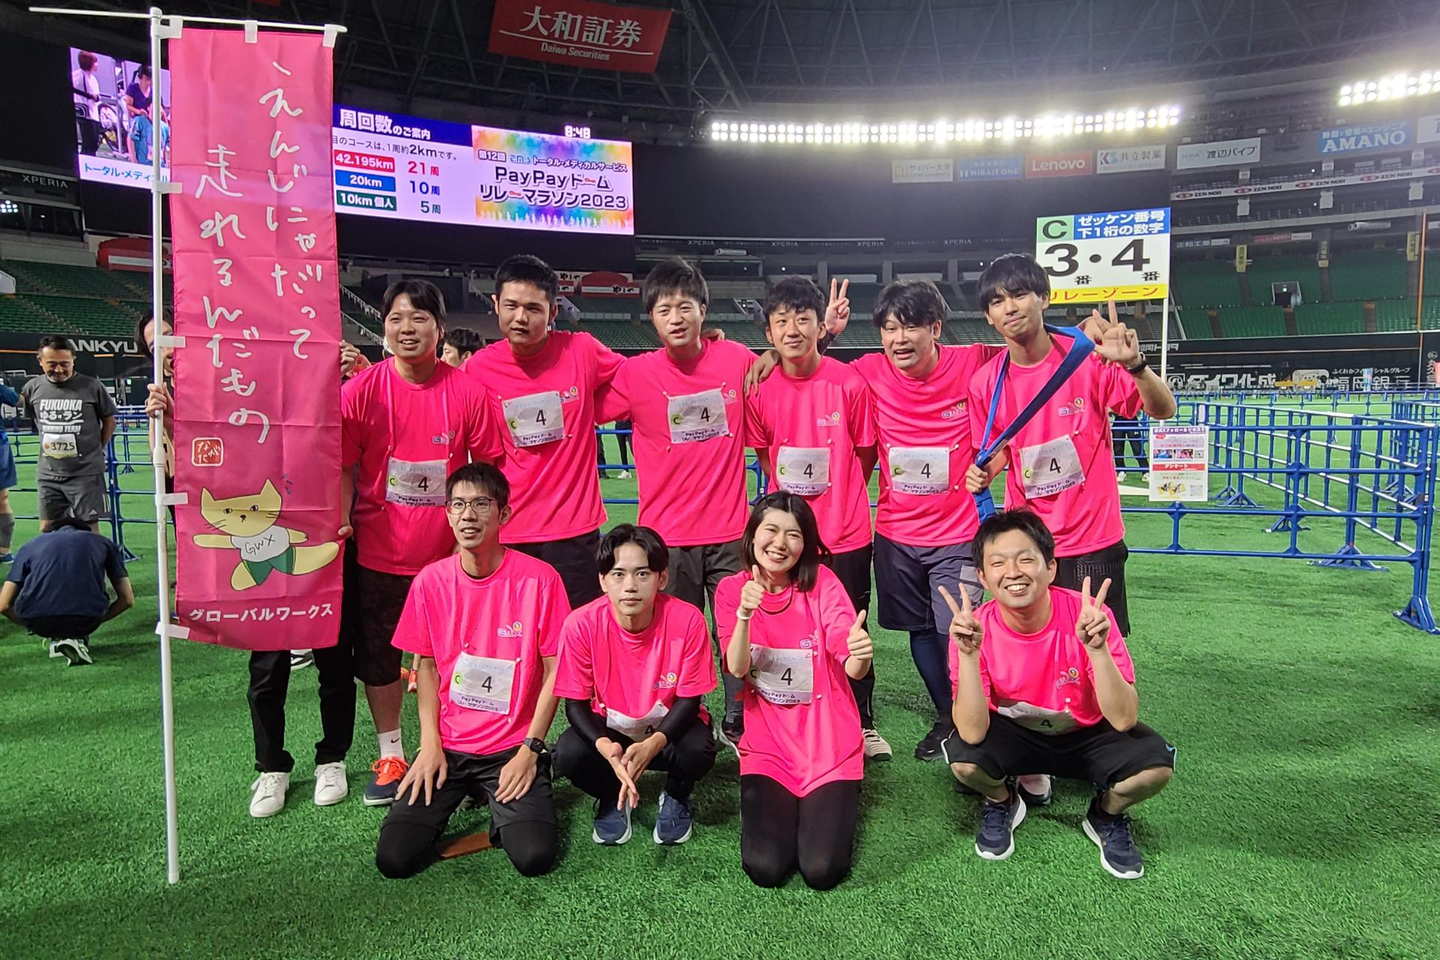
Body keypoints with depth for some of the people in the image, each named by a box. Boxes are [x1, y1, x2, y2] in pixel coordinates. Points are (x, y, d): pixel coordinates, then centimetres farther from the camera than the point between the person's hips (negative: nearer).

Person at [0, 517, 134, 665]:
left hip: (38, 621, 1)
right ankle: (76, 637, 9)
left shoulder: (31, 545, 26)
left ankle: (58, 638, 12)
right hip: (87, 621, -1)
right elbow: (127, 600, 19)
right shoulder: (102, 542, 25)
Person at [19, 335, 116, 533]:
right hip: (48, 474, 4)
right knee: (47, 530, 9)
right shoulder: (33, 387, 2)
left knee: (90, 528, -1)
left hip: (86, 473, -4)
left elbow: (109, 420, 6)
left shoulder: (92, 387, -7)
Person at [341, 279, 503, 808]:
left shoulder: (469, 392, -8)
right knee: (378, 658, 15)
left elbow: (489, 469, -2)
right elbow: (343, 467, -2)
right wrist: (340, 524, -14)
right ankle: (390, 756, 34)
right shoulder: (360, 390, -7)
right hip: (379, 552, 1)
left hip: (450, 554, -1)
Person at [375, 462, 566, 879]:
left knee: (535, 857, -19)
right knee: (394, 858, -10)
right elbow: (427, 665, 7)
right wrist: (430, 743, -2)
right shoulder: (430, 581, -2)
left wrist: (529, 749, -10)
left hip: (514, 748, -2)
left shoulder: (539, 579, -12)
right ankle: (461, 795, 19)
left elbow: (554, 671, -6)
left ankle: (503, 805, 15)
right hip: (447, 746, 3)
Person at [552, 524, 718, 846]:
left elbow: (689, 699, -16)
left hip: (668, 727, 0)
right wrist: (605, 747, -34)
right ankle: (613, 797, 8)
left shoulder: (687, 620, -25)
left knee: (699, 750, -32)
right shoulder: (581, 624, -23)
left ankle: (676, 796, 8)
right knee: (568, 754, -28)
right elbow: (576, 703, -14)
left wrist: (653, 744, -34)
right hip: (610, 729, 1)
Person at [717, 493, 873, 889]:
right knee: (765, 867, -11)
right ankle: (772, 806, 21)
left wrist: (861, 652, -42)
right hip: (767, 745, 1)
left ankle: (826, 806, 22)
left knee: (822, 870, -10)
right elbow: (737, 668, -15)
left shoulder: (822, 582, -10)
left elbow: (853, 669, -18)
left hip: (828, 747, -1)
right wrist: (744, 615, -34)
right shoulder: (731, 589, -3)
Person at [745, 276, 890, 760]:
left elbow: (865, 452, 2)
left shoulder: (849, 383, -11)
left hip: (846, 532, -1)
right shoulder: (760, 391, -5)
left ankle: (863, 723, 31)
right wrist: (793, 490, 4)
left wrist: (839, 497, 5)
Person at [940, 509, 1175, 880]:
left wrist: (1097, 647, -41)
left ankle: (1107, 815, 9)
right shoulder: (976, 629, -23)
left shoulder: (1088, 615, -25)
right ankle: (1001, 802, 9)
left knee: (1156, 762, -27)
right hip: (1012, 735, 0)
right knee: (963, 758, -29)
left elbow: (1123, 720, -27)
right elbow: (973, 734, -29)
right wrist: (968, 654, -41)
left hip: (1086, 736, 0)